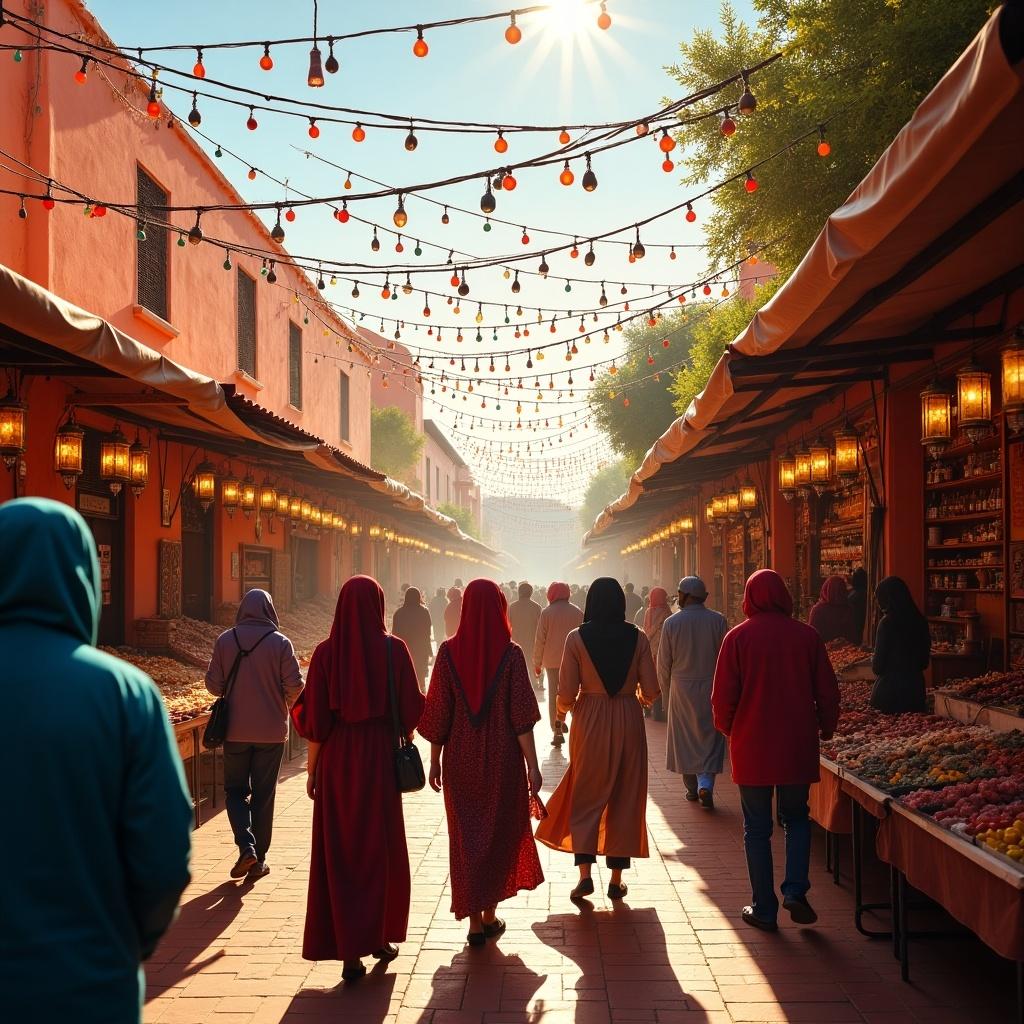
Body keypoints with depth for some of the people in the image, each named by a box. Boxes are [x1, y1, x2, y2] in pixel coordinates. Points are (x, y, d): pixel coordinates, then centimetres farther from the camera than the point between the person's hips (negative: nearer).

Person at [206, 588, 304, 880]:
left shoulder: (225, 640, -4)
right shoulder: (280, 642, -8)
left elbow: (213, 684, -2)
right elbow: (295, 684, -11)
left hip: (235, 730, 1)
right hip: (271, 730, 0)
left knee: (235, 790, 14)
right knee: (263, 794, 9)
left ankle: (246, 846, -5)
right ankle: (258, 860, 13)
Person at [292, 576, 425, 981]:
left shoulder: (326, 652, -6)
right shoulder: (393, 649, -7)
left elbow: (315, 719, -5)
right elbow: (411, 709, -4)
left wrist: (311, 769, 5)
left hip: (336, 765, 0)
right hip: (380, 761, 0)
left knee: (339, 855, 7)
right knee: (381, 850, 15)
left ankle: (350, 952, 7)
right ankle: (381, 937, 26)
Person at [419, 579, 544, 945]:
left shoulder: (448, 652, -6)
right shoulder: (510, 654, -10)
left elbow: (437, 712, -3)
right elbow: (521, 716, -11)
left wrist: (435, 760, 6)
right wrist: (532, 765, -5)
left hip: (460, 760, 1)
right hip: (503, 760, -1)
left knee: (466, 836, 10)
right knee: (500, 833, 15)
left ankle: (475, 921, 11)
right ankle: (490, 913, 20)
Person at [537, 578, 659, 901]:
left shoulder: (576, 638, -7)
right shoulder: (637, 638, -3)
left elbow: (567, 694, -9)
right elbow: (650, 691, -3)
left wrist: (562, 709, 13)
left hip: (590, 723, -1)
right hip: (628, 722, 1)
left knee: (586, 796, 11)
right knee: (624, 799, 11)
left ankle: (584, 873, 0)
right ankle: (616, 878, 16)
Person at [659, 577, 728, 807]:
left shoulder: (671, 622, -6)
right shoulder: (718, 620, -6)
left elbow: (663, 663, -1)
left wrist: (666, 693, 12)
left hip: (681, 687, 0)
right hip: (711, 687, 0)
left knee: (684, 738, 13)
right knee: (710, 737, 4)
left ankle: (692, 787, 20)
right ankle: (705, 784, -12)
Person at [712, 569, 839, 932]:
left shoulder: (738, 637, -8)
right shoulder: (807, 636, -2)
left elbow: (723, 697, -7)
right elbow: (827, 692, 3)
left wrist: (726, 727, 12)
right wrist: (826, 728, 20)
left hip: (752, 747, -2)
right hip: (798, 747, 2)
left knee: (757, 829, 9)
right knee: (797, 819, 20)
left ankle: (764, 909, 12)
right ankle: (795, 891, 4)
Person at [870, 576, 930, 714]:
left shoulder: (888, 621, -14)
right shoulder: (920, 620, 5)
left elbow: (877, 666, -11)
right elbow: (924, 662, 14)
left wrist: (874, 661, 9)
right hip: (916, 686, 6)